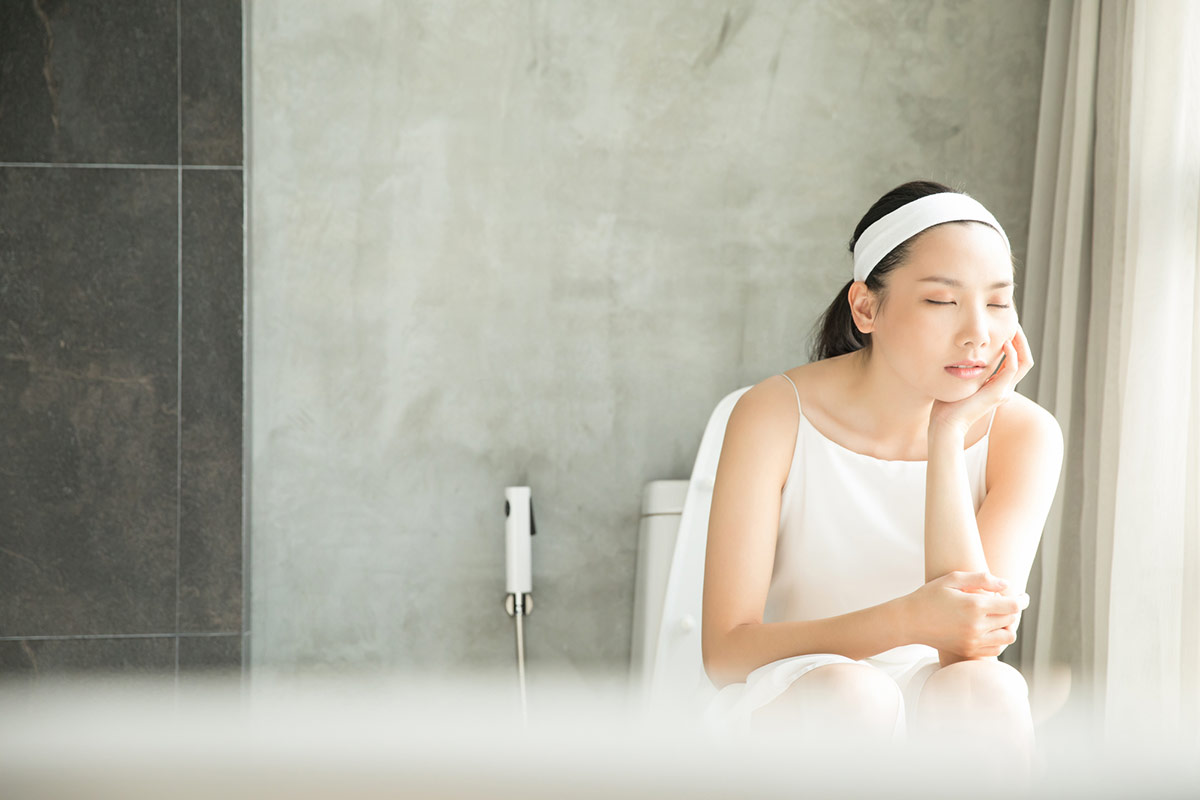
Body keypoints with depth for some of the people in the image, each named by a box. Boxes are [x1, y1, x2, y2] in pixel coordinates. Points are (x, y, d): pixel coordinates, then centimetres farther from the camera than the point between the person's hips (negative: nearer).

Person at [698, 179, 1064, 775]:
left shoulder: (1022, 433, -6)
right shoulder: (775, 415, -12)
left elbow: (971, 644, -19)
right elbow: (723, 653, -18)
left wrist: (947, 434, -20)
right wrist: (908, 620, -34)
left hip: (931, 727, 2)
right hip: (783, 717, -2)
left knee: (985, 691, -33)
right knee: (844, 693, -36)